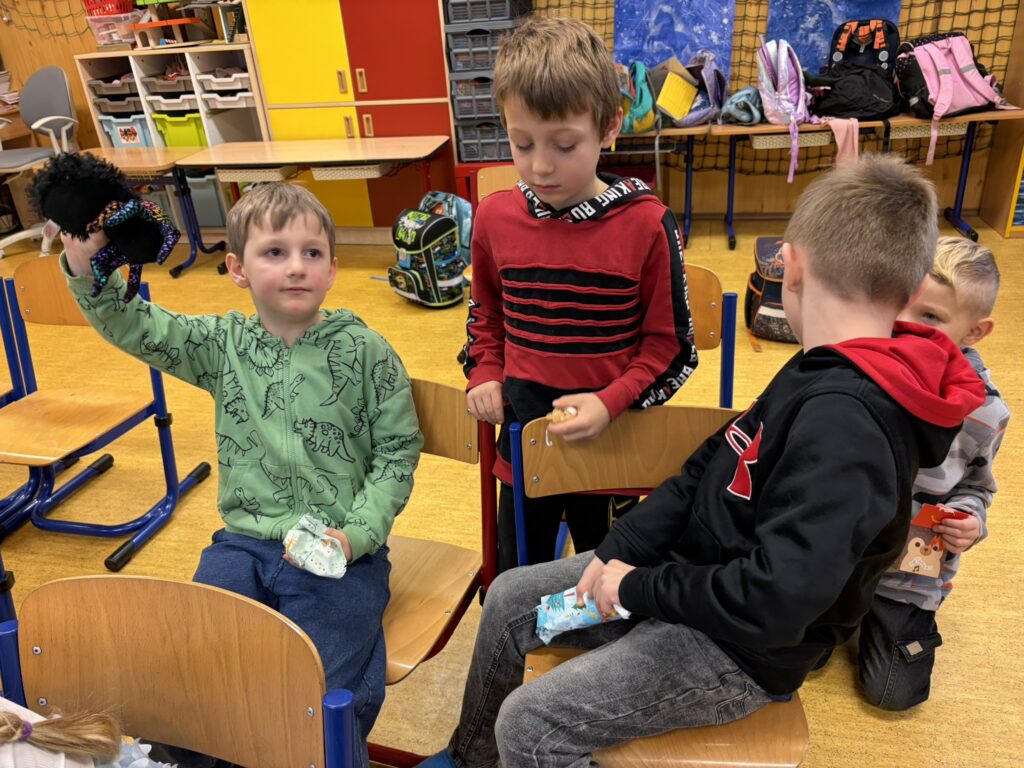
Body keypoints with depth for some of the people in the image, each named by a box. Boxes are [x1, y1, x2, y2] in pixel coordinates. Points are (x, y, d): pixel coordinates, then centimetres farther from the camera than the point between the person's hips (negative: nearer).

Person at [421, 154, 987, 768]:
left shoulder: (846, 422, -30)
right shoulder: (824, 373, 0)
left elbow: (777, 598, -35)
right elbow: (708, 468, 3)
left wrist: (641, 586, -20)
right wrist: (618, 551, -6)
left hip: (743, 648, -8)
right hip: (691, 568, 9)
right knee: (509, 600, 12)